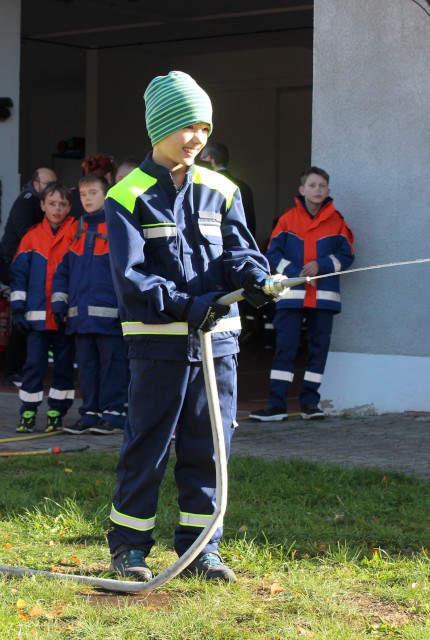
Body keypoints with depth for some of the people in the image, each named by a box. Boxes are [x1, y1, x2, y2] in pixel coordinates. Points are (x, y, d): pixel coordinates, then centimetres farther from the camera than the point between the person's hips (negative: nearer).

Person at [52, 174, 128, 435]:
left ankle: (114, 414, 4)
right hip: (80, 313, 6)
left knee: (113, 363, -2)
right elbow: (63, 269, 18)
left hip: (109, 313, -6)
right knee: (86, 364, 9)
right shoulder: (76, 229, 14)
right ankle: (90, 413, 15)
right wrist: (59, 302, 10)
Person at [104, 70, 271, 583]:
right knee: (146, 446, 1)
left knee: (208, 446, 7)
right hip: (158, 341, -4)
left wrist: (253, 276, -19)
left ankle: (199, 548, 17)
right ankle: (128, 546, 14)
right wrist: (185, 305, -20)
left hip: (217, 338, 4)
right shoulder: (128, 197, -2)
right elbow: (130, 275, -10)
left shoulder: (220, 191, 11)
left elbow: (239, 248, 5)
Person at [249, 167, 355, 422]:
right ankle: (277, 403, -3)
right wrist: (294, 273, -12)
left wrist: (321, 265, -11)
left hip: (324, 296, 1)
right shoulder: (288, 218, 3)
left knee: (319, 346, 5)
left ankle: (310, 401, 13)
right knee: (285, 346, -4)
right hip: (292, 295, -1)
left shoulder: (336, 221, 5)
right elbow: (273, 252, 2)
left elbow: (346, 255, 5)